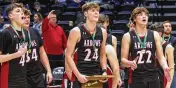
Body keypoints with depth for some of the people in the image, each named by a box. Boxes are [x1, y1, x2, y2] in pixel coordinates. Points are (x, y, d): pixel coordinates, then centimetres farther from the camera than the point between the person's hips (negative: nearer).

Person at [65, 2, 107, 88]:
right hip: (81, 76, -5)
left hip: (97, 75, 5)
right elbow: (68, 56, -9)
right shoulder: (76, 32, -9)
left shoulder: (102, 32, 6)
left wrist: (104, 71, 1)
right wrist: (78, 75, -18)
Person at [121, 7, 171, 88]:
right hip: (136, 78, -3)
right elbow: (123, 60, -3)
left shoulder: (155, 35, 7)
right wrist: (130, 63, -25)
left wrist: (165, 67, -15)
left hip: (153, 77, 3)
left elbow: (160, 56, 5)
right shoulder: (128, 36, -1)